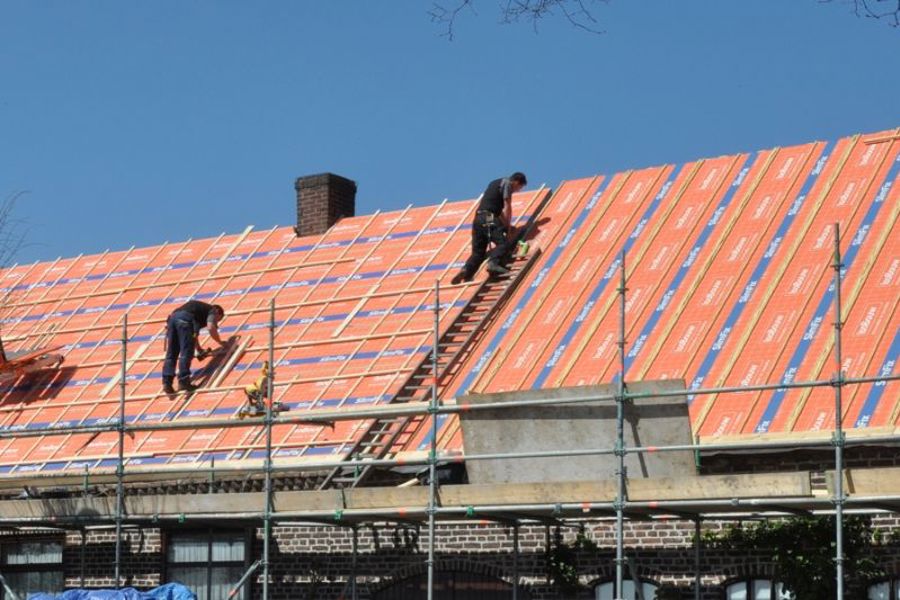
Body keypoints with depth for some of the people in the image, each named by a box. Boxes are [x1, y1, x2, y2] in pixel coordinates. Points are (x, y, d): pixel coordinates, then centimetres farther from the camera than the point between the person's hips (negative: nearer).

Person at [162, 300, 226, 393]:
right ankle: (183, 382, -16)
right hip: (185, 319, -7)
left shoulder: (200, 308, 40)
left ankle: (167, 382, -3)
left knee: (171, 354, 6)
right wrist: (220, 343, 11)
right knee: (186, 354, -8)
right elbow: (211, 328, -2)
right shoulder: (212, 311, 18)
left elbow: (193, 333, 43)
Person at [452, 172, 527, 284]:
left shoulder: (495, 183, 29)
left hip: (478, 219, 8)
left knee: (478, 251, 10)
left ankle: (466, 272, -6)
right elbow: (507, 207, -3)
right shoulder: (507, 183, 3)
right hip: (489, 219, -8)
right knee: (503, 243, -18)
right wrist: (508, 228, 2)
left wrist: (506, 225, 41)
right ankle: (494, 263, -38)